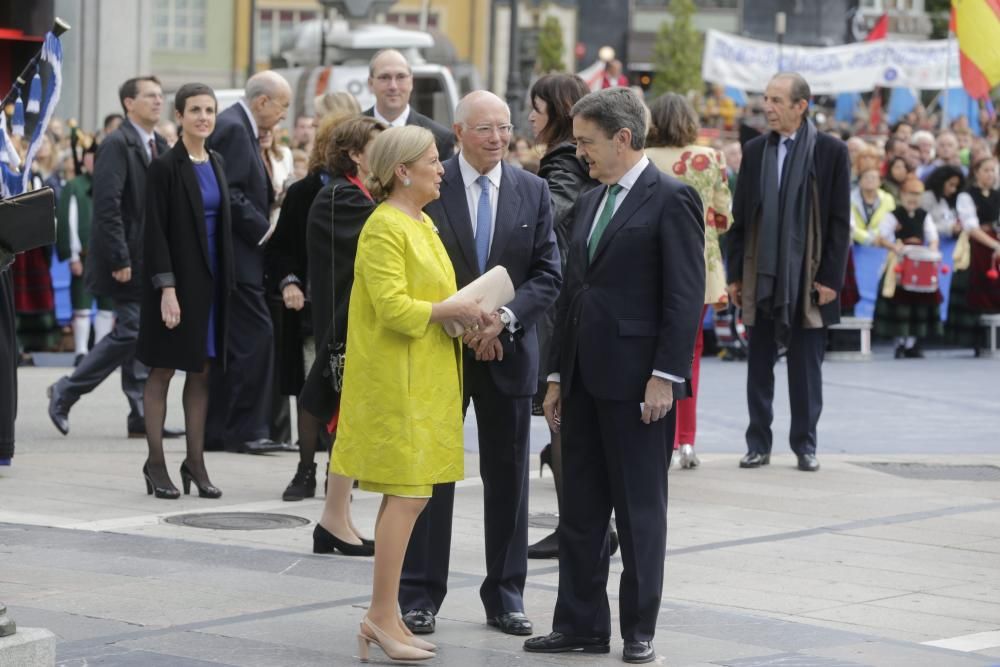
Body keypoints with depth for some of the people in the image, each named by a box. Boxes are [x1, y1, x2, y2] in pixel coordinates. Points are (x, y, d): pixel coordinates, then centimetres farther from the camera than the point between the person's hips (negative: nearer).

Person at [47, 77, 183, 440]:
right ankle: (66, 392, 5)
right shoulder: (117, 145, -12)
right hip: (129, 259, -8)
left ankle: (144, 416, 8)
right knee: (131, 333, -8)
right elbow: (107, 206, -18)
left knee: (140, 335, 7)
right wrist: (119, 259, -21)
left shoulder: (160, 147, 14)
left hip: (154, 258, 8)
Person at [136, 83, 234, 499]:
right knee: (162, 370, 0)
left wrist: (226, 278, 10)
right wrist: (166, 287, -18)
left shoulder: (215, 164, 11)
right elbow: (156, 231, -12)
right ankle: (156, 463, 5)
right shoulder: (166, 167, -8)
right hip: (177, 278, -6)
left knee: (201, 371, 8)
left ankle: (195, 461, 12)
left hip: (210, 279, 6)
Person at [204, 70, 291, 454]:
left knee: (229, 344, 10)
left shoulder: (238, 128, 19)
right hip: (235, 253, -11)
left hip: (238, 253, 11)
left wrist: (263, 228, 11)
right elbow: (229, 194, -20)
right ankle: (245, 429, -9)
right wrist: (263, 230, -15)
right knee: (255, 335, -11)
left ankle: (215, 431, 13)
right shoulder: (233, 129, -13)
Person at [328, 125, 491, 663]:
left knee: (407, 497, 10)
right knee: (407, 495, -10)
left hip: (426, 380, 10)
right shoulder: (384, 227, -13)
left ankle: (386, 615, 15)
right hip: (396, 380, -10)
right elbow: (394, 307, -21)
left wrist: (467, 315, 5)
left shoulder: (423, 225, 17)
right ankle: (381, 617, -6)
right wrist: (452, 309, -14)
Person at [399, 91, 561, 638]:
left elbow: (548, 274, 1)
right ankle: (419, 595, 9)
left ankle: (505, 596, 18)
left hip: (508, 351, 3)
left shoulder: (533, 192, 5)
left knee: (508, 477, 8)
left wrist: (504, 317, -14)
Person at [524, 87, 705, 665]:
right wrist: (558, 374, 16)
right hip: (586, 379, 8)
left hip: (638, 381, -8)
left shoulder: (671, 199, -9)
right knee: (580, 510, 9)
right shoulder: (591, 202, 15)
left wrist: (664, 376, -18)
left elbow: (686, 296, -14)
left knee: (641, 511, 2)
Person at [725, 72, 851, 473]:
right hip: (761, 277, 3)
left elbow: (840, 220, -3)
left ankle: (805, 444, 13)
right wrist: (735, 274, 4)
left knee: (806, 367, 4)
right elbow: (740, 216, 9)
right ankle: (758, 444, 14)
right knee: (759, 365, 7)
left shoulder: (830, 152, -3)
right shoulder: (755, 151, 7)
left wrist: (831, 278, -8)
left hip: (807, 277, -3)